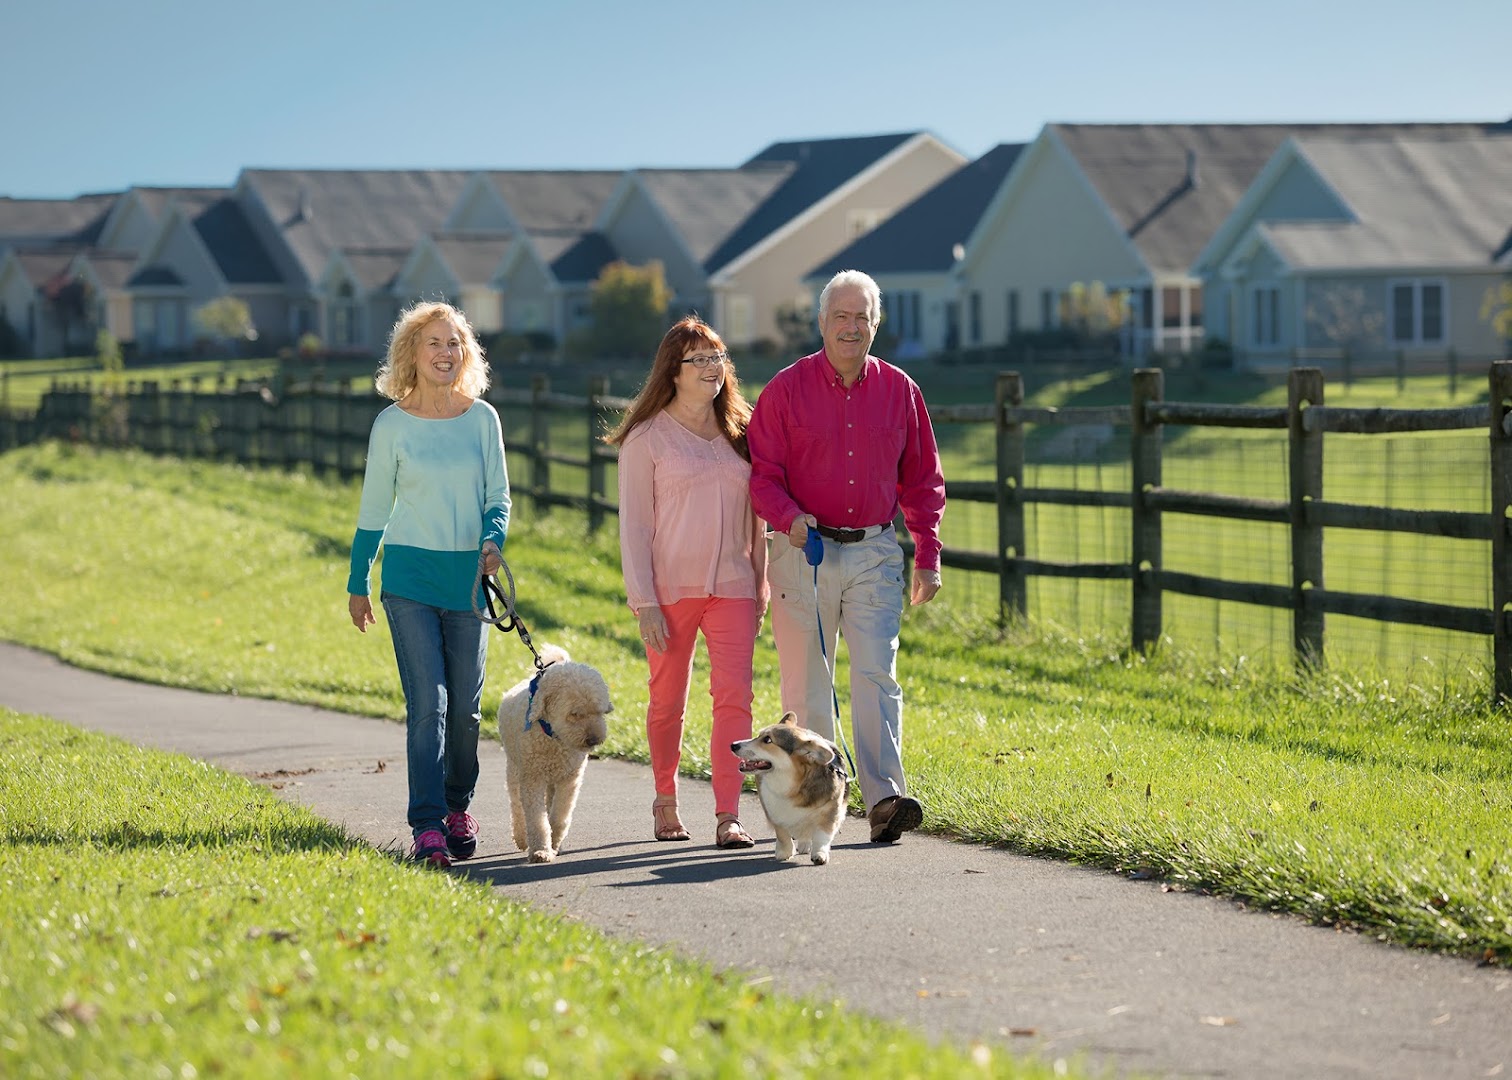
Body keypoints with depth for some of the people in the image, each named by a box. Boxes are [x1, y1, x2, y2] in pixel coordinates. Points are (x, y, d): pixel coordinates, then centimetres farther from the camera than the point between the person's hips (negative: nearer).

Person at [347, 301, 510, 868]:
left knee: (465, 706, 7)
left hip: (469, 577, 2)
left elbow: (498, 495, 9)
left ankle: (457, 809, 27)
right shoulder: (392, 424, 0)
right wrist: (357, 584, 10)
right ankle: (427, 827, -13)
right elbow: (373, 509, 7)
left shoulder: (482, 418, 5)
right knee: (427, 703, -11)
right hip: (411, 574, -2)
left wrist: (493, 540, -12)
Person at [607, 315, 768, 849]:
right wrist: (643, 600, -10)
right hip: (670, 588, -2)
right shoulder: (647, 438, -2)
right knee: (668, 701, 8)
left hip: (732, 587, 2)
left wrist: (761, 584, 11)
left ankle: (728, 816, -14)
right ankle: (665, 801, 27)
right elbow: (634, 524, -4)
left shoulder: (739, 433, 11)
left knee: (734, 695, -11)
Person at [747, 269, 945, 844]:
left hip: (875, 554, 1)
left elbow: (922, 479, 14)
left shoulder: (898, 390, 8)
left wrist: (928, 556, 9)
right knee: (806, 683, 3)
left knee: (877, 674, -10)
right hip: (805, 551, -1)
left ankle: (885, 798, -16)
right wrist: (790, 517, -20)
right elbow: (763, 473, -1)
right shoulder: (787, 389, 1)